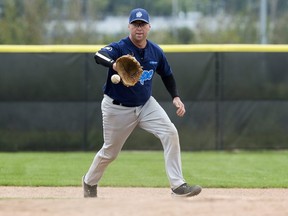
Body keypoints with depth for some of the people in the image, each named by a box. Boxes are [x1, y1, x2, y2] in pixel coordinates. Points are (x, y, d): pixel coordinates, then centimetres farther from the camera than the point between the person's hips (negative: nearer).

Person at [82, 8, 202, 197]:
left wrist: (176, 97, -1)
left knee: (170, 133, -17)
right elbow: (99, 56, -43)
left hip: (146, 105, 4)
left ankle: (177, 185, -16)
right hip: (118, 108, -4)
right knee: (109, 153, 9)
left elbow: (167, 75, 14)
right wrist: (114, 64, -66)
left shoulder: (156, 52, -4)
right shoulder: (119, 48, -21)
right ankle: (90, 182, 39)